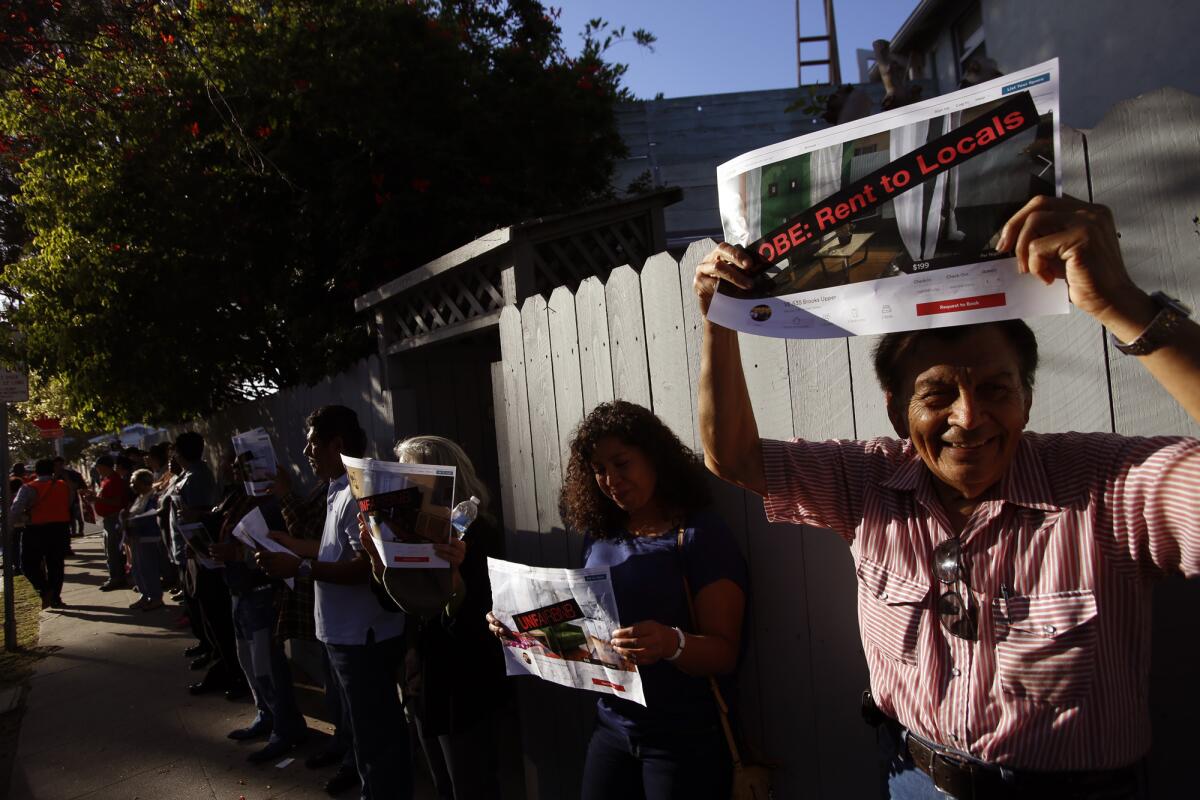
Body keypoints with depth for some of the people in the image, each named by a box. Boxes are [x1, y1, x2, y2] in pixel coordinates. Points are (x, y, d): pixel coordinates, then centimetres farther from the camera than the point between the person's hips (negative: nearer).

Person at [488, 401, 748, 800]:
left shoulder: (702, 534, -12)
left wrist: (672, 643, -35)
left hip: (686, 739, -5)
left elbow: (724, 653, -16)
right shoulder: (598, 536, 5)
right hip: (611, 730, 5)